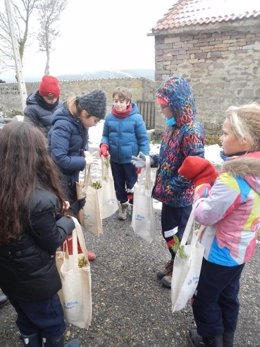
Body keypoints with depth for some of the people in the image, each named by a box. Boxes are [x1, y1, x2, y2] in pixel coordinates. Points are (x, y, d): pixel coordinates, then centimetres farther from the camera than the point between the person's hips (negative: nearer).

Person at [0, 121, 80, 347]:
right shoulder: (41, 199, -34)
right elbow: (51, 243, -20)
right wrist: (66, 221, -3)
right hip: (34, 279, -7)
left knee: (27, 322, 31)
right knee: (52, 325, 22)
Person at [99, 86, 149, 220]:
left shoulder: (136, 118, -15)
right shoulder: (109, 118, -6)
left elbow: (143, 139, -10)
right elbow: (105, 135, 6)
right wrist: (104, 145, -14)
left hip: (131, 159, -3)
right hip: (115, 159, 4)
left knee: (131, 185, 10)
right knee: (119, 185, 19)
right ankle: (123, 205, 40)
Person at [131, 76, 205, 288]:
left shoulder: (191, 131, -23)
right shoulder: (174, 126, 5)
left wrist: (168, 188, -19)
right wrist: (150, 161, 0)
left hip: (182, 197, -8)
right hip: (170, 194, 8)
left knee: (179, 236, 11)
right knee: (168, 231, 21)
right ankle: (174, 266, 44)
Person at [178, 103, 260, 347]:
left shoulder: (232, 178, -33)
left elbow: (204, 215, -25)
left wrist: (202, 181, -15)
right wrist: (210, 178, -6)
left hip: (221, 253, -8)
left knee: (205, 300, 16)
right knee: (228, 296, 27)